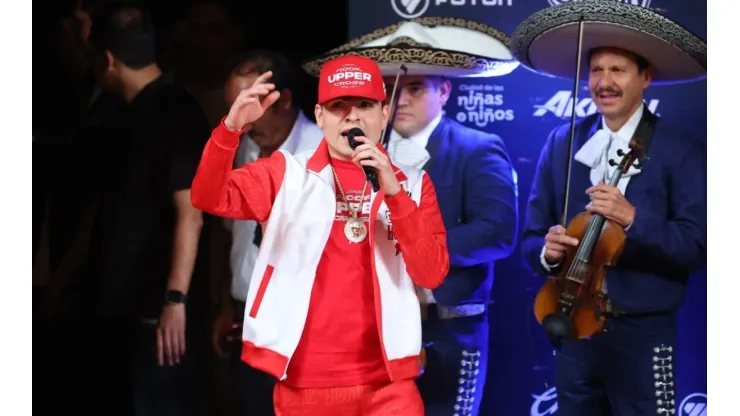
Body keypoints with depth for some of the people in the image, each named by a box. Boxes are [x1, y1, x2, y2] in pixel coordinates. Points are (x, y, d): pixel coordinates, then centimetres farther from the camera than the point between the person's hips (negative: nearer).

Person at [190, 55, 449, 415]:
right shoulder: (287, 174, 5)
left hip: (385, 385, 0)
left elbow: (432, 274, -4)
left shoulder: (411, 184, 6)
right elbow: (210, 199, -9)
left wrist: (394, 192, -16)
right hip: (304, 384, 0)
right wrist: (231, 128, -26)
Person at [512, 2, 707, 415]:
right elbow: (532, 237, 9)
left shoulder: (682, 151, -5)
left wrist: (633, 219, -24)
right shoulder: (561, 144, 7)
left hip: (643, 336, -4)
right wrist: (547, 251, -13)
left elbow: (697, 248, -11)